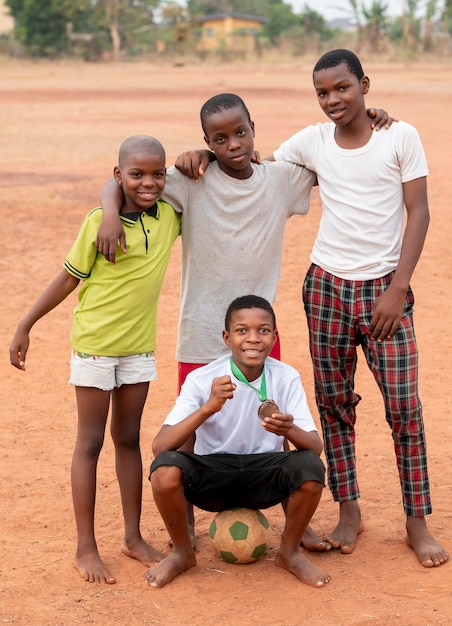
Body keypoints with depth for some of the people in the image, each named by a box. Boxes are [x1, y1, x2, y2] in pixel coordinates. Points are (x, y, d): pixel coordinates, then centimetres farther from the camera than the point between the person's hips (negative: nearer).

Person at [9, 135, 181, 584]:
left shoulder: (169, 217, -2)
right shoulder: (100, 222, -15)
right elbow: (68, 278, -8)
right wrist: (25, 327, -6)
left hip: (139, 346, 5)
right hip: (95, 345, -5)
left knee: (128, 439, 14)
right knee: (90, 442, 3)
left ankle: (133, 537, 25)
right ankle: (85, 548, 10)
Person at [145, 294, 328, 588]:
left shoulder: (287, 378, -10)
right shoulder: (202, 380, -15)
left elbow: (317, 447, -15)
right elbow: (160, 446, -24)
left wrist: (289, 430, -38)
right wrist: (208, 407, -38)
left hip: (264, 477, 1)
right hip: (211, 474, -1)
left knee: (310, 468, -29)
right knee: (165, 468, -32)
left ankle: (290, 552, 1)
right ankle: (182, 553, -1)